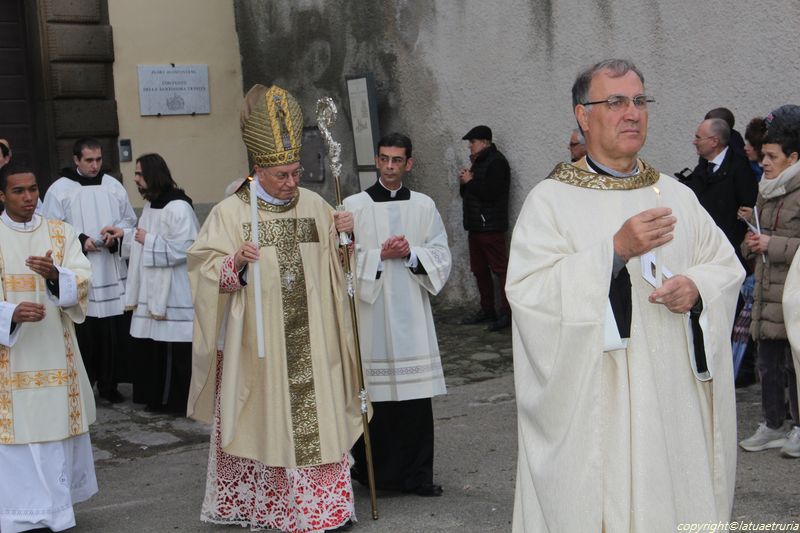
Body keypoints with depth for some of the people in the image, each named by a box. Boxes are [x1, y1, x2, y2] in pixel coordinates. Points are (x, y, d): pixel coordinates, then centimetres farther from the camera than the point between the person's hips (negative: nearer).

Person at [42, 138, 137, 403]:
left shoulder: (113, 186, 8)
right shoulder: (59, 190, -1)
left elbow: (130, 219, 14)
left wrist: (117, 233, -6)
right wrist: (80, 241, -14)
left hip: (111, 271, 3)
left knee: (112, 332, 4)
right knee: (83, 333, -2)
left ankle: (109, 384, 16)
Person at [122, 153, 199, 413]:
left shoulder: (178, 207, -16)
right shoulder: (150, 205, 13)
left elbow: (182, 247, -22)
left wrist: (148, 240, -16)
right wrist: (124, 235, 12)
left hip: (174, 294, -9)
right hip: (152, 290, 9)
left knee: (175, 351, -2)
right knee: (151, 348, 12)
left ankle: (177, 401, 9)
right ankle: (158, 397, 22)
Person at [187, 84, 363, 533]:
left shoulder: (315, 205, 7)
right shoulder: (231, 211, -5)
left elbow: (333, 266, 18)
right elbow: (205, 269, -8)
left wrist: (343, 237, -1)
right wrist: (236, 262, -26)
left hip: (308, 341, 3)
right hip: (256, 340, -3)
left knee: (317, 418, 3)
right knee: (262, 418, 3)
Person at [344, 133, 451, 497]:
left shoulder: (423, 206, 10)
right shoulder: (354, 206, 3)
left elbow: (441, 256, 7)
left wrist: (410, 253, -9)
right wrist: (381, 256, -12)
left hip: (411, 311, 2)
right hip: (371, 310, -2)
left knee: (416, 394, 1)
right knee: (375, 394, -2)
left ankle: (417, 474, 10)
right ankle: (376, 474, 11)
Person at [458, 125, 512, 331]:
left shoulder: (496, 162, -10)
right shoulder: (478, 162, 20)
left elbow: (490, 192, -22)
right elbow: (466, 194, 23)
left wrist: (469, 182, -9)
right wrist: (464, 182, 3)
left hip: (491, 226, -10)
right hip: (475, 225, 10)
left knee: (500, 268, -9)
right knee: (479, 270, 13)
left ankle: (507, 313, -8)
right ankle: (487, 310, 21)